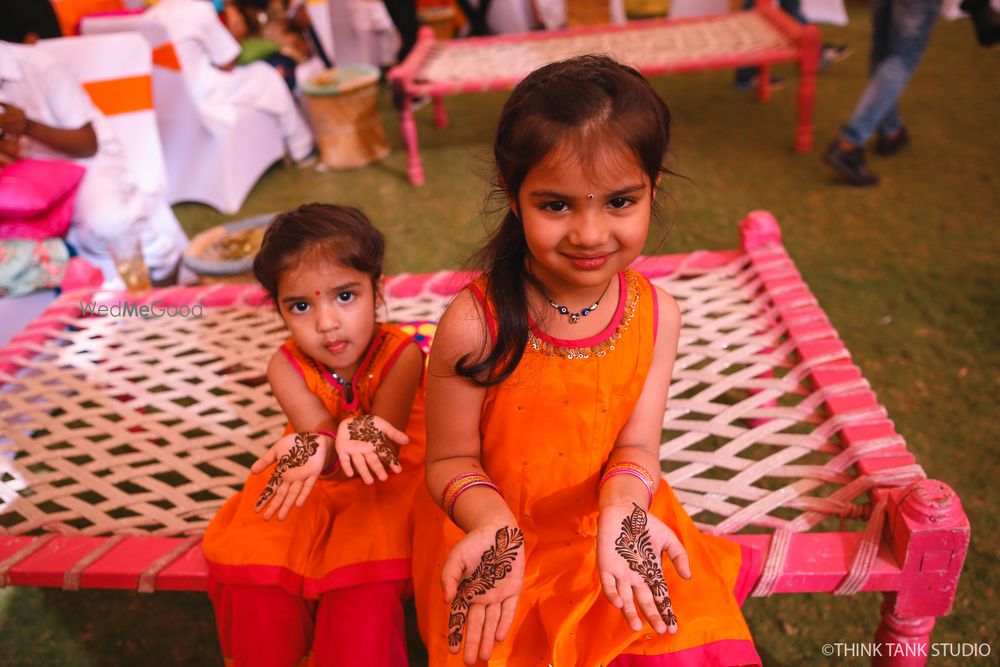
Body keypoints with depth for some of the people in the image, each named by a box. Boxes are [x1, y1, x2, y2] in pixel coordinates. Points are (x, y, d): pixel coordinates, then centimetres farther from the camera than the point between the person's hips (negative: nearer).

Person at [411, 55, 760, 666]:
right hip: (500, 531, -2)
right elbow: (451, 459, -13)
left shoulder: (657, 315, -11)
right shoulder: (474, 325, -24)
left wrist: (622, 507, -27)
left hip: (604, 519, 3)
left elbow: (635, 445, -6)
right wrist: (493, 521, -32)